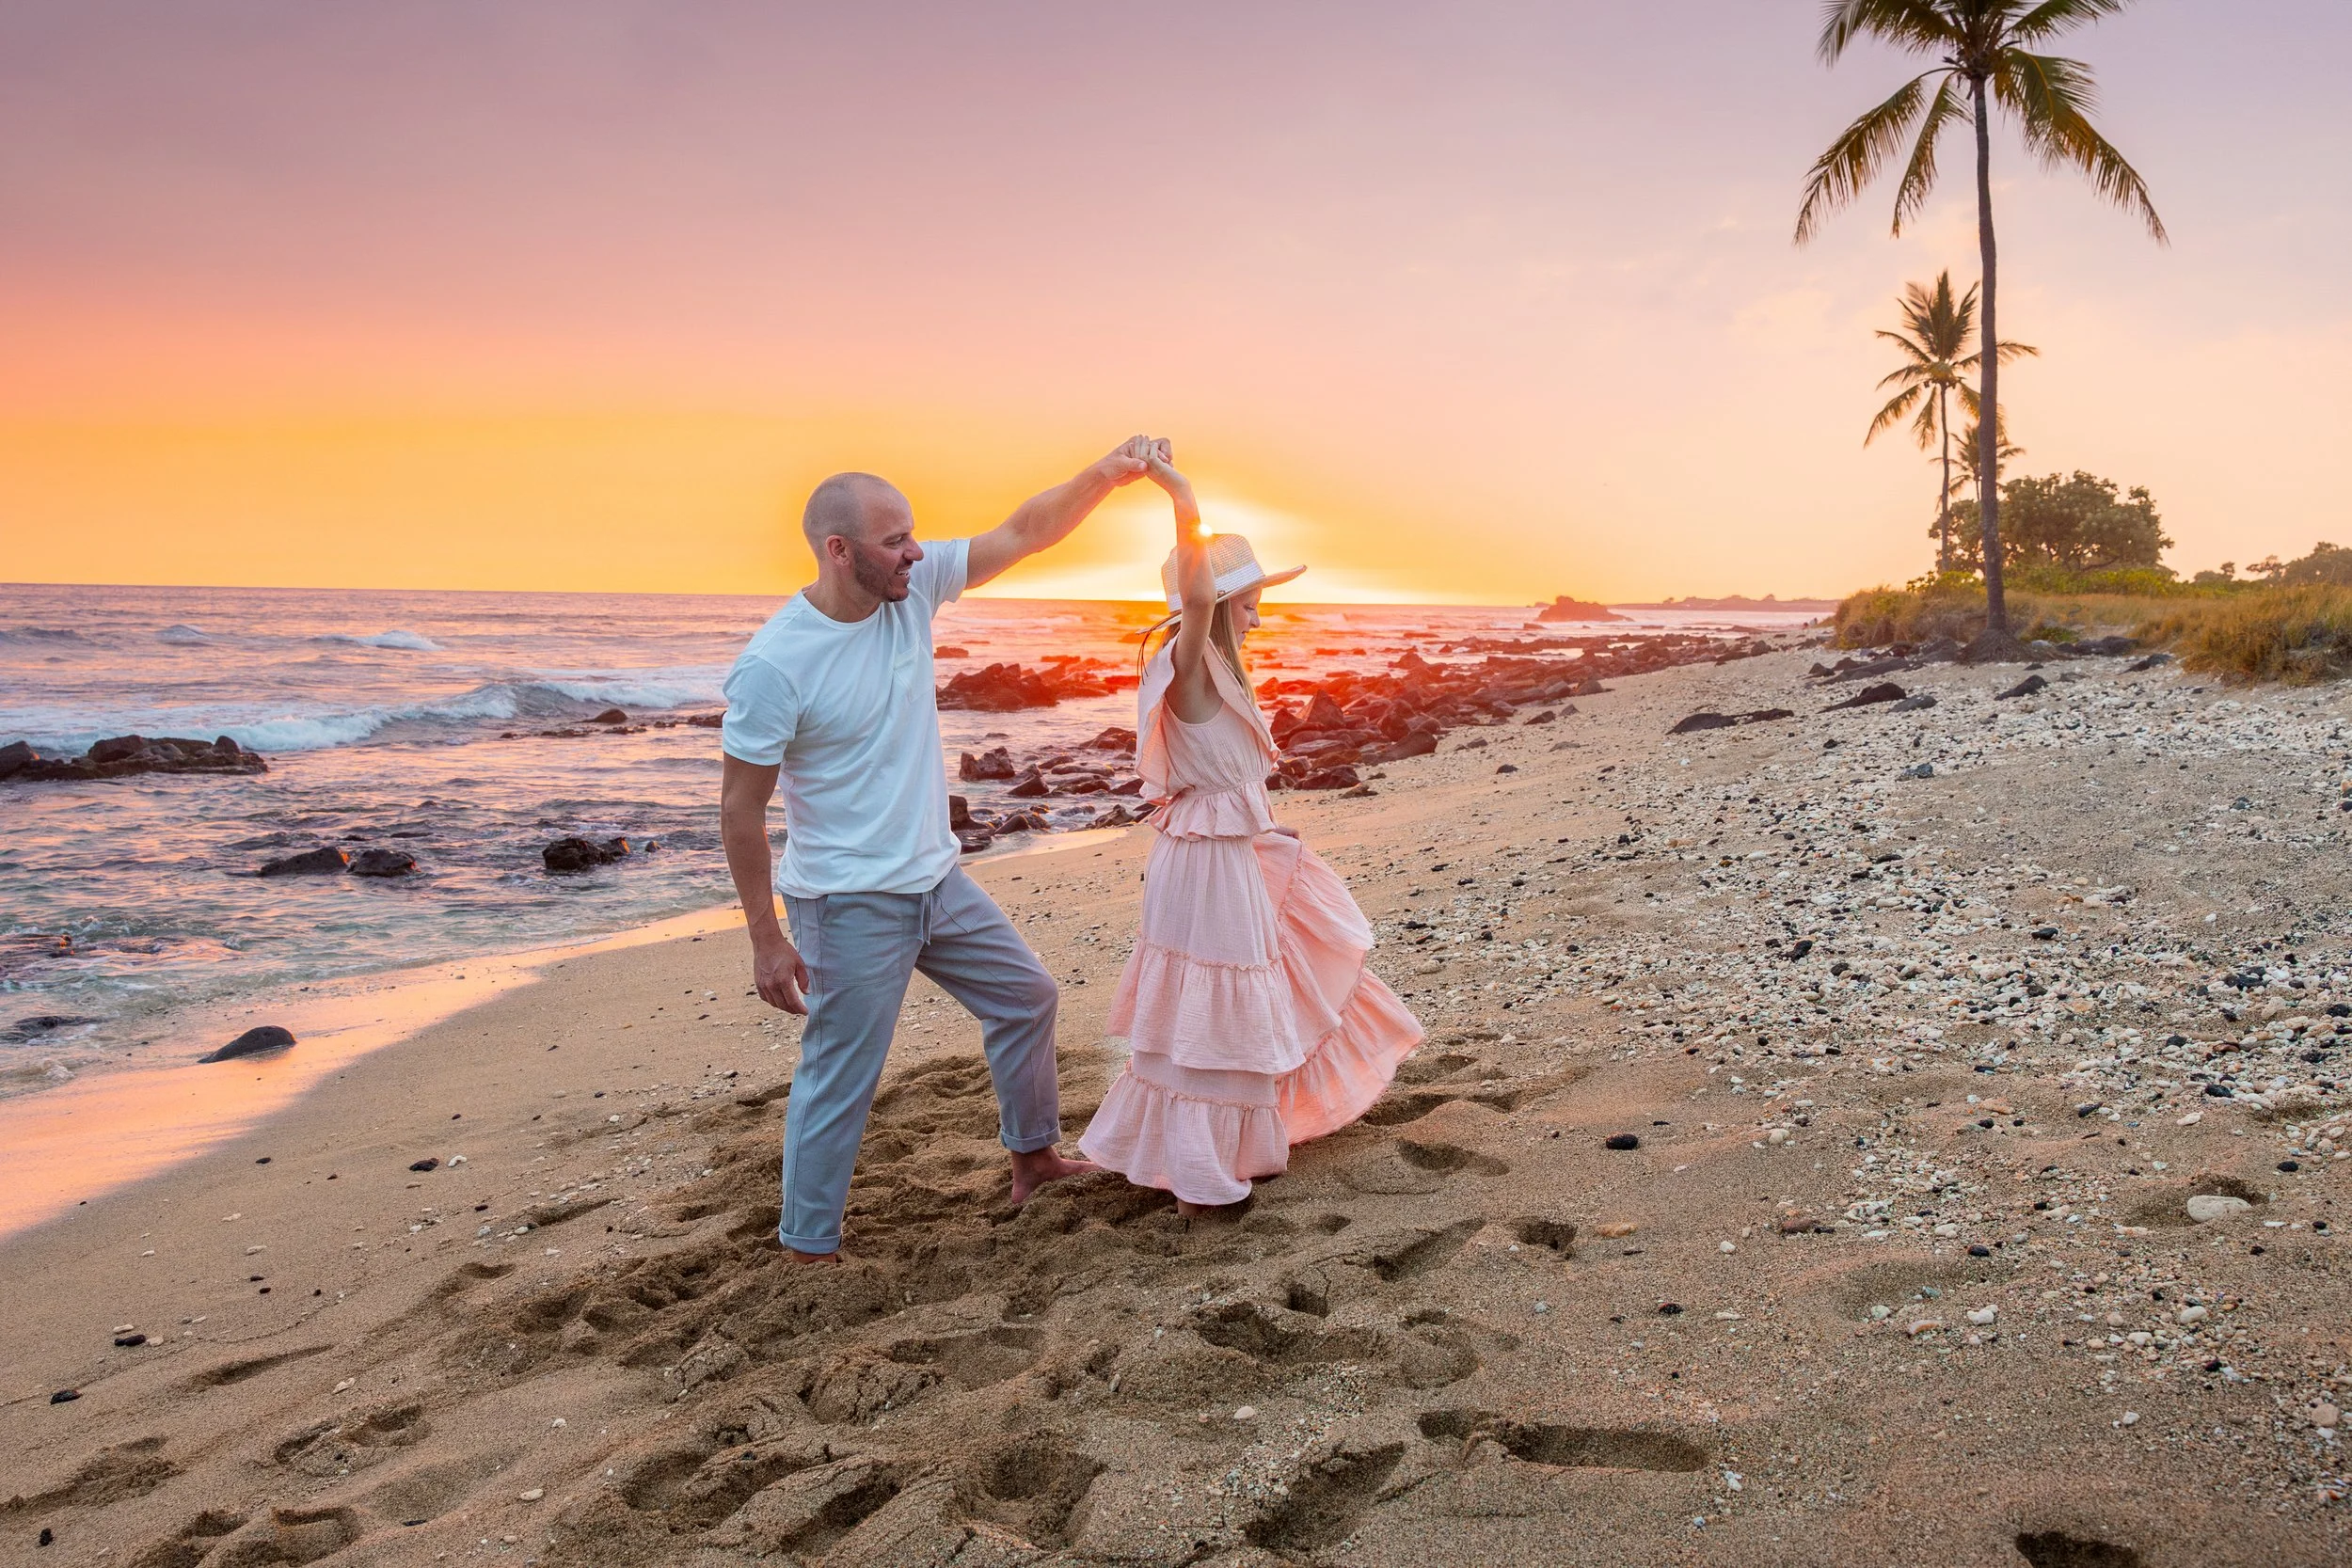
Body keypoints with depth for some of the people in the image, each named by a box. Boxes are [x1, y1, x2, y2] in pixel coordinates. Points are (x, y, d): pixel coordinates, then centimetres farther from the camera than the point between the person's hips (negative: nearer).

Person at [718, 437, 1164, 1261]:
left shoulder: (913, 590, -4)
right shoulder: (773, 665, -21)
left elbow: (1023, 532, 1)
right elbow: (740, 806, -16)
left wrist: (1110, 472, -10)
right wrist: (766, 939, -14)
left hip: (937, 880, 8)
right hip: (850, 907, -8)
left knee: (1026, 996, 20)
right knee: (840, 1081, 2)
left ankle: (1033, 1156, 41)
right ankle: (807, 1247, 21)